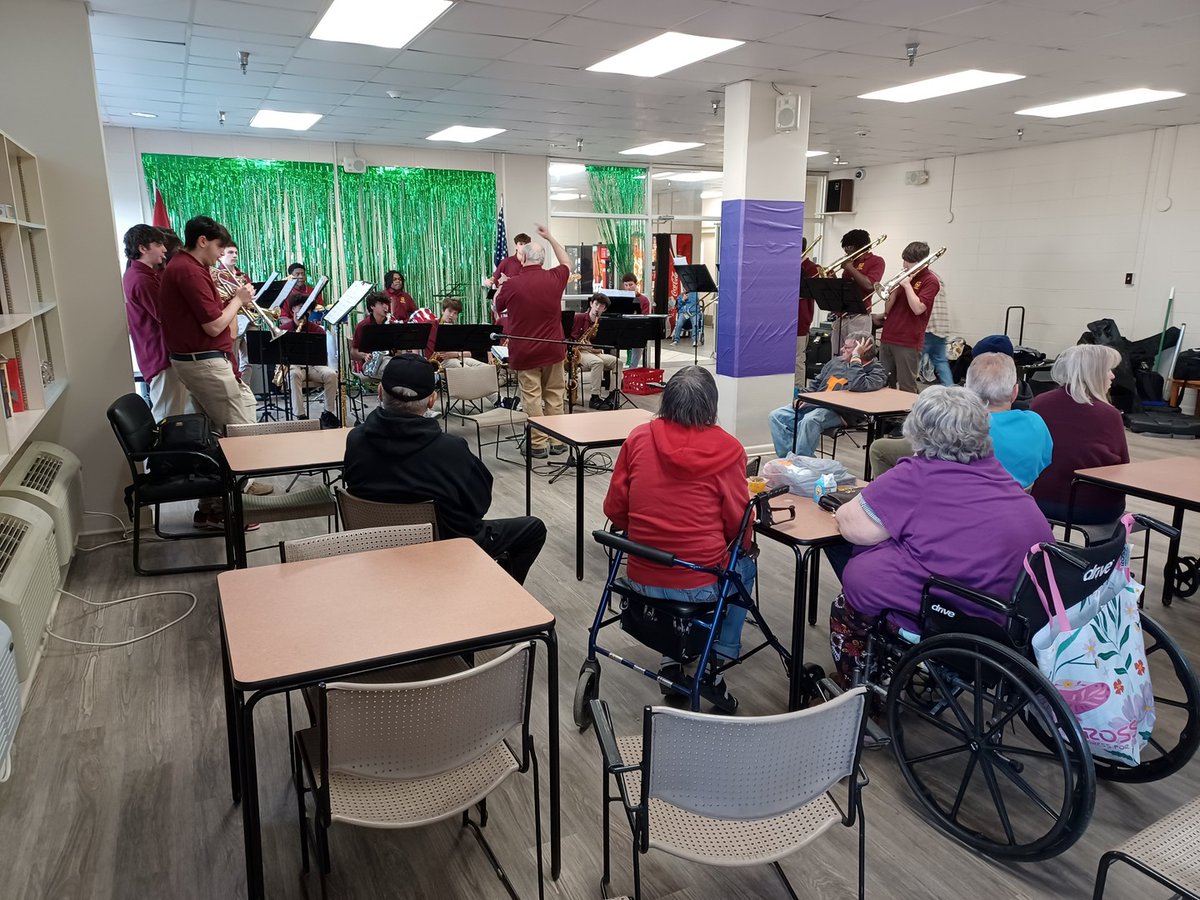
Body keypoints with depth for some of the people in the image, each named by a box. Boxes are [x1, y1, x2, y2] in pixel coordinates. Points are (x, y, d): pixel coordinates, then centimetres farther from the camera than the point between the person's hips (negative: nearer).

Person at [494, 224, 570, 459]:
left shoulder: (513, 284, -13)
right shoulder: (554, 278, -4)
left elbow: (497, 308, 7)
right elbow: (567, 263, 21)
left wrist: (498, 290, 26)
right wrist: (550, 238, 25)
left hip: (525, 352, -3)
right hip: (553, 349, 3)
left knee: (532, 397, 3)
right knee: (554, 396, 12)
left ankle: (539, 444, 4)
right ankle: (557, 441, 18)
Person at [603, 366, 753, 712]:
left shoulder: (638, 438, -4)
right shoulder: (727, 449, -11)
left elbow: (614, 509, 2)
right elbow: (740, 526, -5)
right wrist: (744, 548, 18)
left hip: (641, 580, 3)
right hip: (700, 587, -3)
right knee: (745, 564, 28)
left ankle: (672, 659, 30)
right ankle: (715, 662, 18)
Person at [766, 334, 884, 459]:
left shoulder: (875, 371, -1)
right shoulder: (836, 361, 21)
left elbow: (858, 386, -23)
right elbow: (816, 383, 29)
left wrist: (855, 358, -16)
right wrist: (801, 398, 11)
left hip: (837, 411, -8)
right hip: (812, 404, 8)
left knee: (809, 421, -38)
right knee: (776, 416, -11)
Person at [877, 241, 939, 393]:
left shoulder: (930, 281, -3)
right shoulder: (905, 277, 16)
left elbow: (918, 308, -17)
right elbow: (887, 310, 13)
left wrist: (907, 284, -11)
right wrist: (896, 286, -1)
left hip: (908, 342, -7)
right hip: (887, 339, 7)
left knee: (906, 388, -4)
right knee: (884, 384, 9)